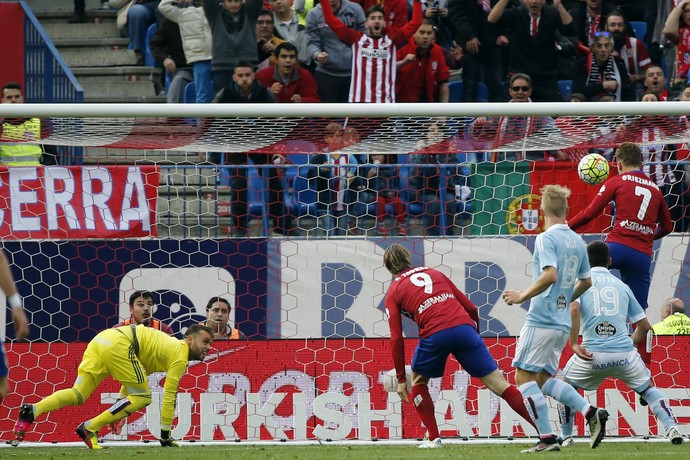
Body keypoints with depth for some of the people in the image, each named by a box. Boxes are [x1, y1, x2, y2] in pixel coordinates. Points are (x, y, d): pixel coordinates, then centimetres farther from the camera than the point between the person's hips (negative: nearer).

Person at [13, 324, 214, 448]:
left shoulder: (172, 346, 29)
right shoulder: (180, 358, 0)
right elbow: (169, 397, -2)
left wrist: (121, 406, 36)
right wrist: (165, 436, 4)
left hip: (101, 340, 9)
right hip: (118, 344, -9)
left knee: (77, 395, 5)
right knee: (143, 397, -2)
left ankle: (32, 410, -17)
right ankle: (90, 428, -9)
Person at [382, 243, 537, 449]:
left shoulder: (393, 292, 18)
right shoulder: (434, 273, 27)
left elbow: (396, 339, 12)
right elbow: (471, 308, 24)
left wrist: (401, 379, 16)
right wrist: (474, 335, 38)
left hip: (434, 334, -3)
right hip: (464, 328, 3)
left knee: (418, 382, 26)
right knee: (499, 384, 2)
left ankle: (434, 438, 17)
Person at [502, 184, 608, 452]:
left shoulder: (546, 239, -12)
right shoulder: (577, 242, 13)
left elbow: (550, 275, -25)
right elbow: (586, 281, 22)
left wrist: (522, 296, -16)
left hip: (541, 319, -8)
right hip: (563, 323, 8)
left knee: (525, 377, -2)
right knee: (544, 379, 16)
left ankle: (547, 438, -9)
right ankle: (591, 413, 1)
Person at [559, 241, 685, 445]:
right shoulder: (621, 285, 18)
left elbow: (574, 309, -11)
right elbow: (644, 325, 19)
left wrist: (573, 344, -8)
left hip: (592, 354, -2)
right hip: (624, 354, 2)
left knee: (565, 386, 24)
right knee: (648, 388, 20)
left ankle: (566, 437, 19)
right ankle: (671, 427, -1)